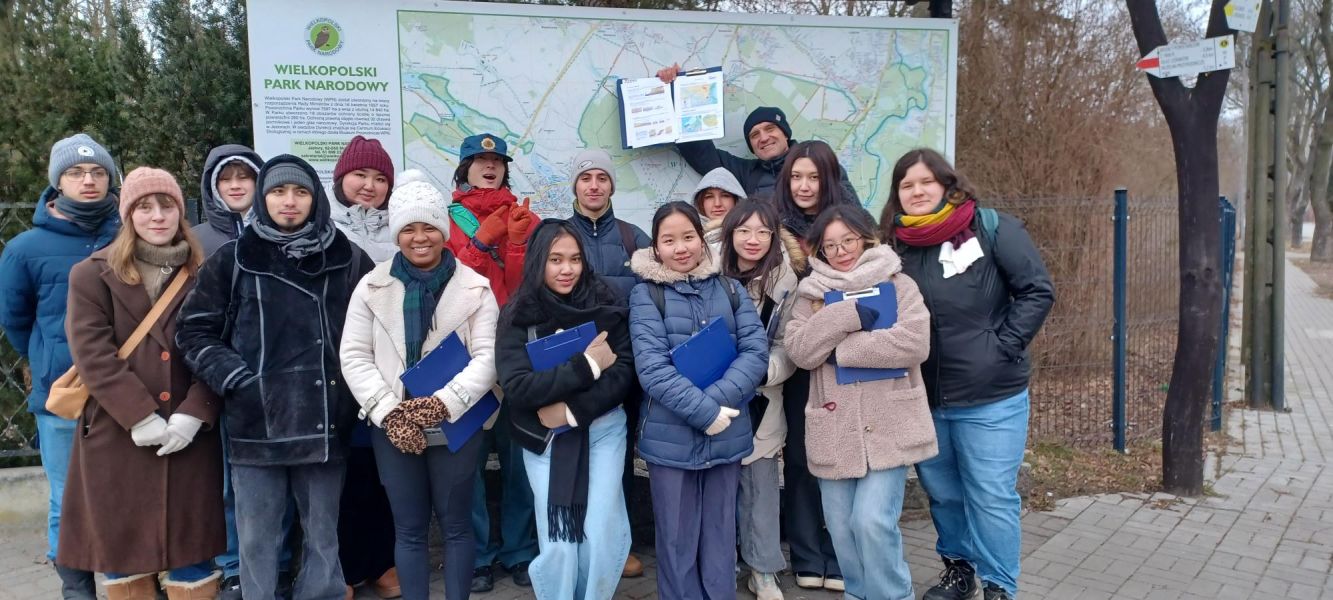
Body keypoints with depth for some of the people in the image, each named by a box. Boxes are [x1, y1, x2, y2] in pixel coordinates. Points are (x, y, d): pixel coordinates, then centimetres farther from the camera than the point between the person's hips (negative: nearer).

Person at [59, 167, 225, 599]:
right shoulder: (93, 274, 3)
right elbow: (92, 352, -7)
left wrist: (194, 413, -13)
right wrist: (139, 416, -15)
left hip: (189, 434, 1)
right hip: (116, 435, 0)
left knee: (191, 550, 4)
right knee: (123, 550, 9)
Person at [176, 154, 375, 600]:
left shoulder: (348, 259, 5)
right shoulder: (233, 260, 3)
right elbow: (193, 330, 6)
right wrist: (235, 380, -5)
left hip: (325, 424, 1)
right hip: (256, 424, 0)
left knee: (323, 537, 11)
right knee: (257, 540, 8)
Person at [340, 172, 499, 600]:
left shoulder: (474, 288, -2)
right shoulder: (372, 287, 2)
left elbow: (487, 357, -8)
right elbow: (354, 357, -2)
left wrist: (442, 404, -20)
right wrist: (389, 413, -13)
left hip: (456, 422, -1)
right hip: (391, 426, 1)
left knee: (455, 524, 9)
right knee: (409, 529, 9)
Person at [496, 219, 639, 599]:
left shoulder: (605, 305, -2)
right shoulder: (518, 316, -5)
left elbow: (624, 372, -7)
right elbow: (517, 387, -15)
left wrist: (572, 410, -17)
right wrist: (587, 365, -18)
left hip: (603, 430, 1)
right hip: (544, 439, 0)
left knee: (602, 534, -2)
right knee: (557, 541, -1)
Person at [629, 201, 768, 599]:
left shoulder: (730, 290, 5)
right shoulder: (646, 295, -3)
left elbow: (756, 351, -4)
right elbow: (651, 367, -12)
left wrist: (716, 399, -19)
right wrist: (705, 412, -20)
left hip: (728, 434, 2)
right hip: (670, 437, -2)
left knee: (720, 537, 15)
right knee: (676, 541, 9)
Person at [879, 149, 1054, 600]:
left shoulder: (990, 227, -7)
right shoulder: (895, 243, 5)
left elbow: (1037, 290, -7)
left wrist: (1003, 346, -12)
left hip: (991, 397, -4)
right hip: (923, 399, 5)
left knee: (991, 496, 2)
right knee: (942, 491, 18)